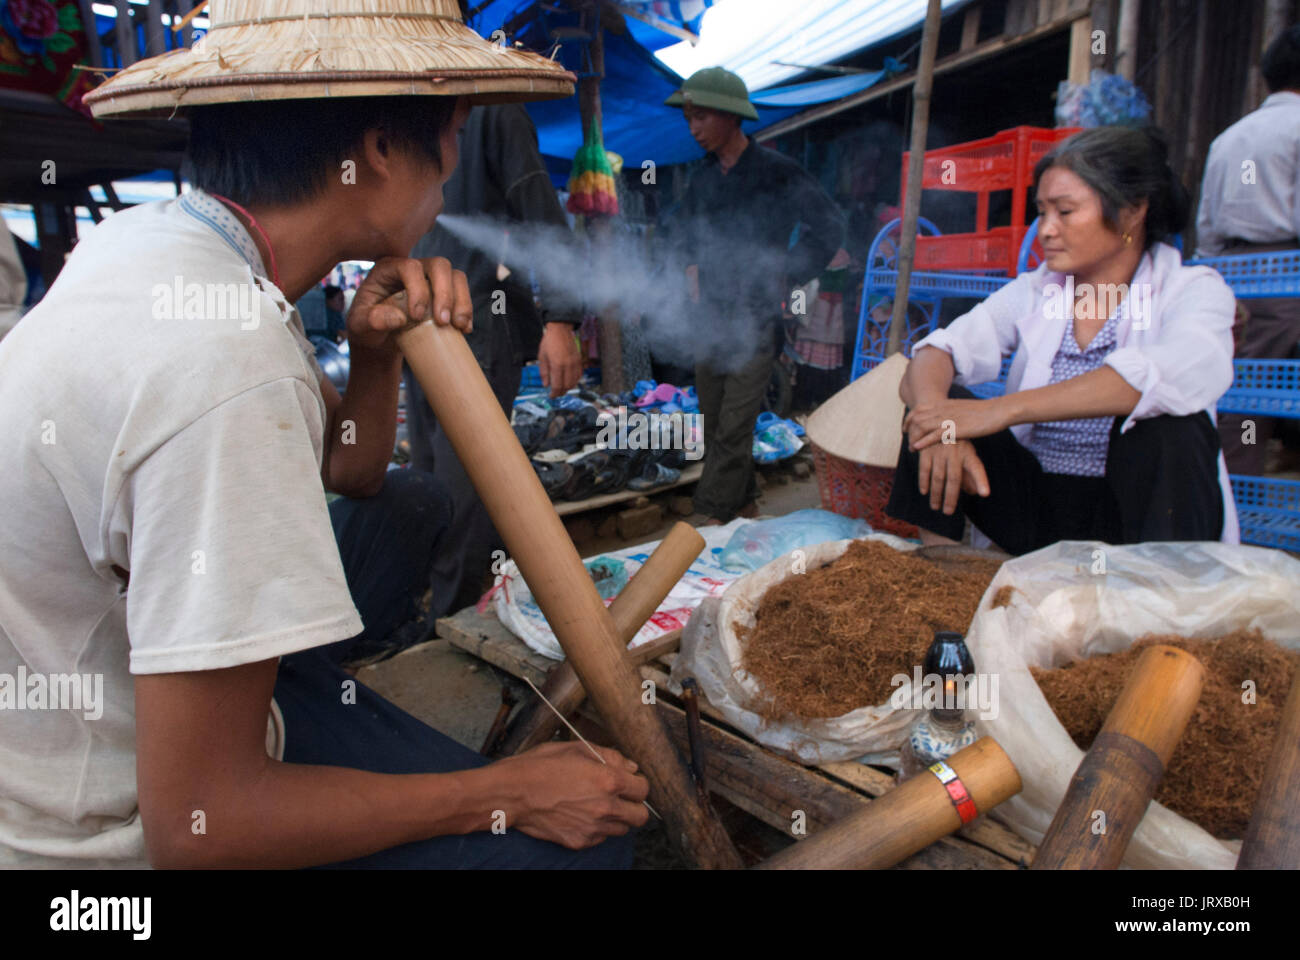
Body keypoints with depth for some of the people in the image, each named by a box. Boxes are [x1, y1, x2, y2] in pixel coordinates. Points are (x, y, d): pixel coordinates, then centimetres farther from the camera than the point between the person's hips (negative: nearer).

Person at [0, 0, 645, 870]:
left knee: (412, 503, 17)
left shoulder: (152, 239, -4)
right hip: (121, 822, -8)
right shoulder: (228, 368, -35)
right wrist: (506, 792, -20)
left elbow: (352, 469, 8)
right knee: (584, 835, -14)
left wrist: (377, 347, -12)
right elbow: (194, 823, -30)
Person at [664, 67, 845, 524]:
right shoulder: (703, 177, 10)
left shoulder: (777, 172, -8)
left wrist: (784, 279, -7)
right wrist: (692, 267, 14)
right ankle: (745, 505, 26)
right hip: (710, 319, 7)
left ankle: (712, 520, -2)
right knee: (715, 426, 11)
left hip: (754, 322, -6)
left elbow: (828, 228, -5)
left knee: (733, 430, -7)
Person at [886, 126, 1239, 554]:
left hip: (1142, 514, -3)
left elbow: (1165, 375, -27)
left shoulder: (1194, 291, -3)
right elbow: (936, 355, -9)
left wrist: (1002, 410, -35)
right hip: (1036, 505, 3)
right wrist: (941, 420, -33)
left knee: (1166, 420, -31)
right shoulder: (1032, 293, 7)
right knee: (934, 399, -15)